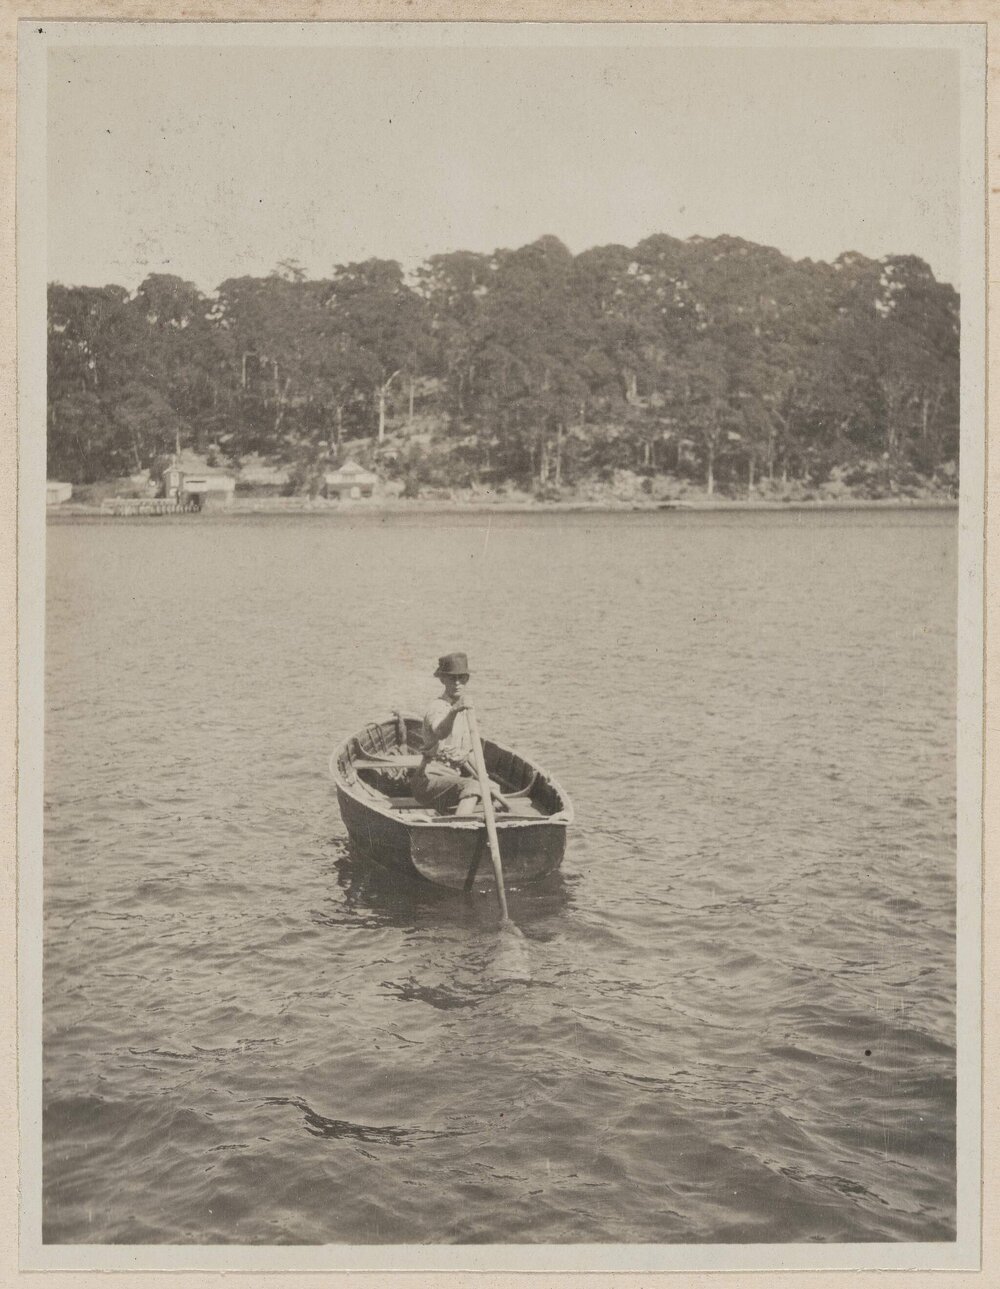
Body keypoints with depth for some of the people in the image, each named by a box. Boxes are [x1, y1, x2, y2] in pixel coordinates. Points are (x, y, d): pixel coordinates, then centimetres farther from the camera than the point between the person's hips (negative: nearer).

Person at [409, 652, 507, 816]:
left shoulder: (465, 710, 14)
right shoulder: (437, 708, -13)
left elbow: (467, 753, 22)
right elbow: (440, 732, -38)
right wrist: (453, 711, -57)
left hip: (455, 776, 9)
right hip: (430, 779, -9)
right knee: (471, 787, -30)